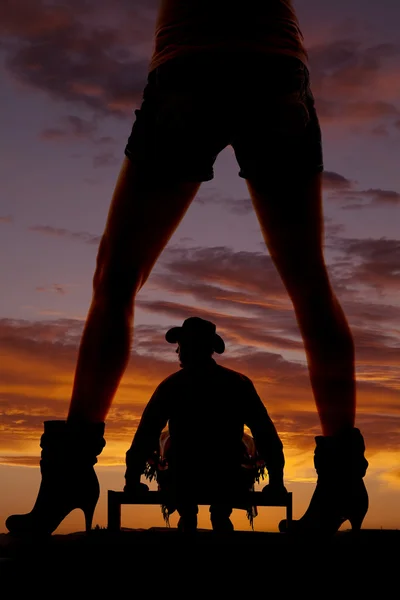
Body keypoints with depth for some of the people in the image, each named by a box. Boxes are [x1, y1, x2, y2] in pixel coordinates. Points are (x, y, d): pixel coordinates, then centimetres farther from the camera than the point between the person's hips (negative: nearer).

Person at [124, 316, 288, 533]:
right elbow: (267, 435, -2)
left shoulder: (171, 385, -6)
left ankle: (187, 517, 34)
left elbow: (145, 435, -6)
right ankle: (221, 515, 31)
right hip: (229, 482, 0)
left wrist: (133, 482, 4)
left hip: (181, 482, 0)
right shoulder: (239, 383, -2)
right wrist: (276, 483, 5)